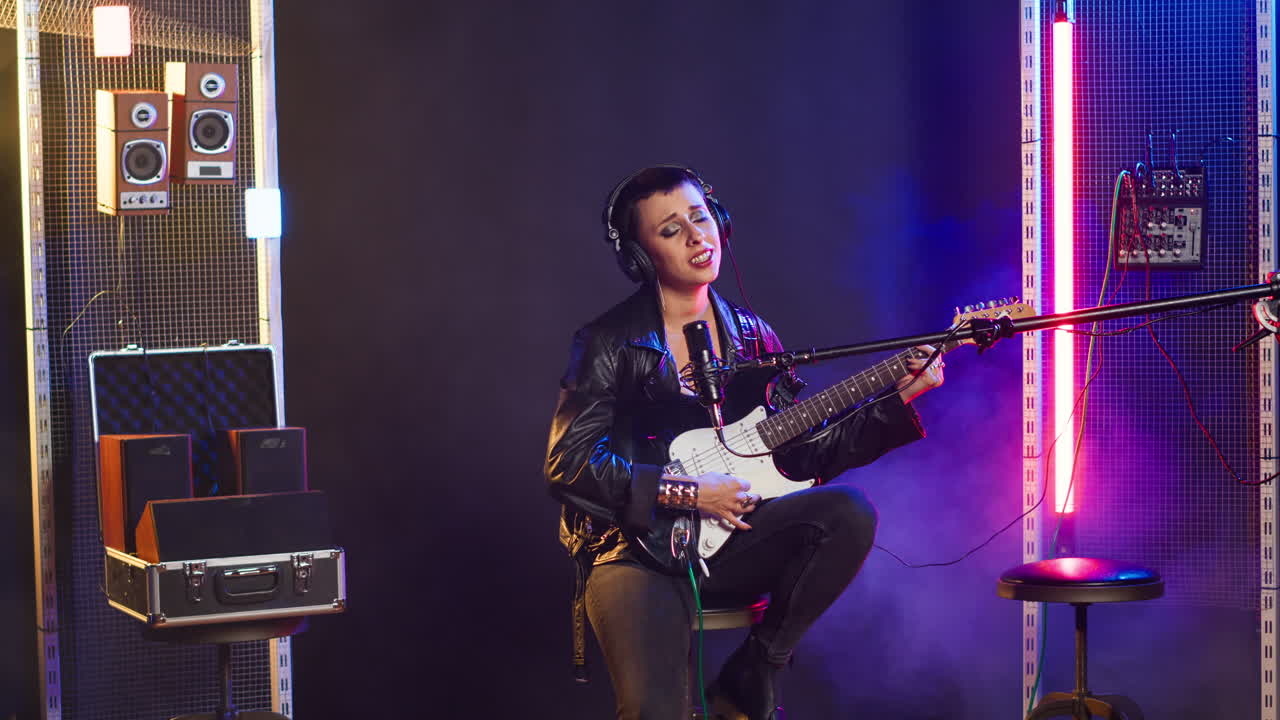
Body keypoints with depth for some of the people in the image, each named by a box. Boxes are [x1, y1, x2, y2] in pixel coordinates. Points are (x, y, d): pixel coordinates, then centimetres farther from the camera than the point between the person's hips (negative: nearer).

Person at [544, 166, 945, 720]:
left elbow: (801, 454, 9)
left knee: (849, 513, -22)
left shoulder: (752, 337, 11)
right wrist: (685, 492, -14)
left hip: (729, 539, 5)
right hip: (638, 549, -5)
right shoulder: (608, 343, -3)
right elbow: (566, 464, -10)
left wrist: (896, 398, 0)